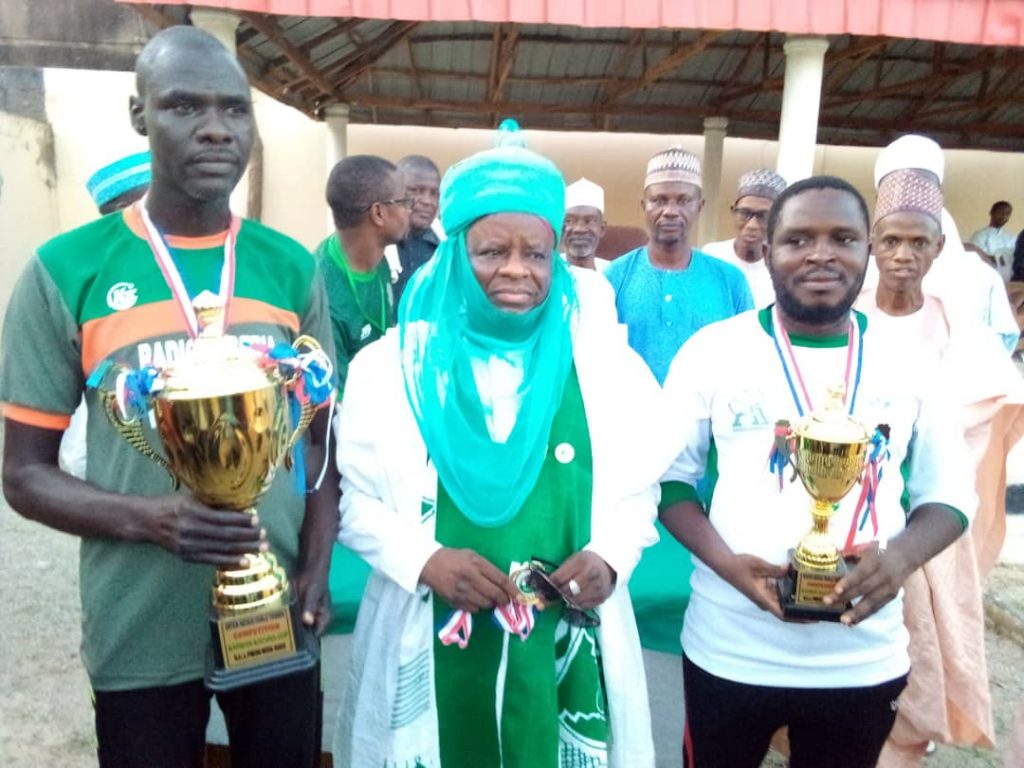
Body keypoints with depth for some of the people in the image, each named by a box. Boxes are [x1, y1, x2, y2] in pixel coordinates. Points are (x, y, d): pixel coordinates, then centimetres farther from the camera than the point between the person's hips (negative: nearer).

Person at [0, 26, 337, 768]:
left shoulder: (293, 267, -1)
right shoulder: (65, 270, -7)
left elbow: (320, 435, 6)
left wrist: (317, 566, -7)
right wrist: (147, 518, -21)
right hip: (140, 634, -1)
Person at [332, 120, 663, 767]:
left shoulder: (610, 368, -1)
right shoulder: (390, 366, -4)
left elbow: (635, 494, 6)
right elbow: (355, 500, -1)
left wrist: (609, 557, -13)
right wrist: (423, 558, -16)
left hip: (565, 653, 1)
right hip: (430, 651, 0)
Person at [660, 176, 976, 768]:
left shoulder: (911, 362, -1)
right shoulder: (712, 350, -7)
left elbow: (950, 494, 5)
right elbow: (670, 477, -2)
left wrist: (902, 555, -16)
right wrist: (723, 560, -19)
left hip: (866, 662, 2)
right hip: (731, 653, -2)